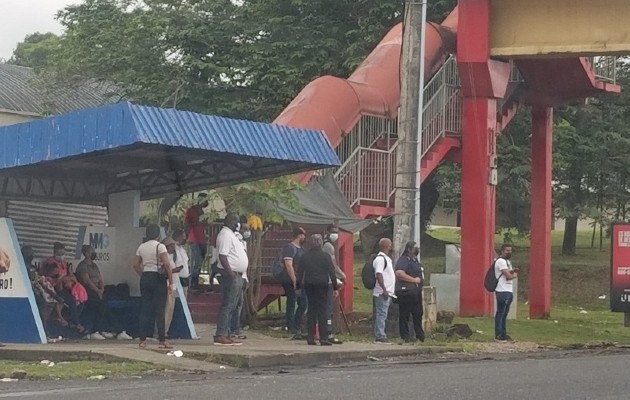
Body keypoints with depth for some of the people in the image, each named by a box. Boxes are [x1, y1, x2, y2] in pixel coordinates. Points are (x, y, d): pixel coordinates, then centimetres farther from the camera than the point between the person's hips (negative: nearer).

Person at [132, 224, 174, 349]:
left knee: (145, 310, 7)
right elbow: (167, 264, -17)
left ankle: (142, 340, 6)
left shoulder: (141, 247, 9)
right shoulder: (160, 246, -8)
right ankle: (162, 341, -3)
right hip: (158, 278, -5)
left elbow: (136, 265, 10)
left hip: (145, 278, 5)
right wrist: (170, 281, -11)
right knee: (159, 310, -3)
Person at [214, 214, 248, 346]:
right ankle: (220, 336, -12)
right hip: (231, 275, -11)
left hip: (237, 275, 11)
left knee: (231, 307, 11)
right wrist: (231, 274, -26)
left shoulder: (231, 235, 20)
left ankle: (225, 335, 13)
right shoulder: (225, 235, -12)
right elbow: (222, 256, -21)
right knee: (227, 306, -11)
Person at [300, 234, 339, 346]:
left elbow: (300, 273, 7)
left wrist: (299, 287, 15)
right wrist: (335, 288, -2)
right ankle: (323, 338, -8)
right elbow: (332, 273, -6)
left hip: (309, 286, 3)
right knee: (322, 311, -2)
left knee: (311, 310, 10)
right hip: (322, 285, -3)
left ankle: (310, 337, 7)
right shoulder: (325, 256, -6)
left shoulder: (304, 257, 4)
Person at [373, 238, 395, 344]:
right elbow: (379, 275, -21)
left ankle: (380, 336, 12)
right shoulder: (380, 259, -13)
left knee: (382, 315, 10)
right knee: (381, 314, -10)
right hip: (382, 293, -10)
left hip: (387, 292, 10)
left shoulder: (387, 259, 19)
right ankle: (380, 336, -11)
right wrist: (384, 290, -25)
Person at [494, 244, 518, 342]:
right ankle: (498, 335, -4)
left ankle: (503, 334, 17)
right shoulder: (501, 261, -13)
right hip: (502, 292, -10)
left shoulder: (507, 261, 20)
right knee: (500, 313, -7)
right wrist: (515, 275, 2)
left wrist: (513, 271, -2)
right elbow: (509, 276, -19)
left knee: (504, 314, 13)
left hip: (508, 291, 10)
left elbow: (510, 274, 20)